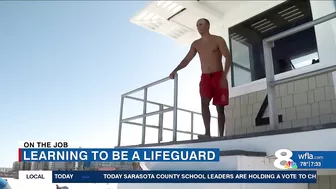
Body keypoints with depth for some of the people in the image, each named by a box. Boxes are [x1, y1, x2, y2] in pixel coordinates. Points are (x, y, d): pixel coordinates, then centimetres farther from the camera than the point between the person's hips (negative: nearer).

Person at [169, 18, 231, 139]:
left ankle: (221, 136, 2)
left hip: (219, 76, -2)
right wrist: (175, 70, -6)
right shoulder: (196, 44, 12)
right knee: (204, 103, -21)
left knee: (219, 107, -2)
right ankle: (207, 133, -25)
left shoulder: (218, 40, 1)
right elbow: (186, 60, 10)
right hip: (205, 77, 2)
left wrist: (224, 76, -20)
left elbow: (228, 58, -7)